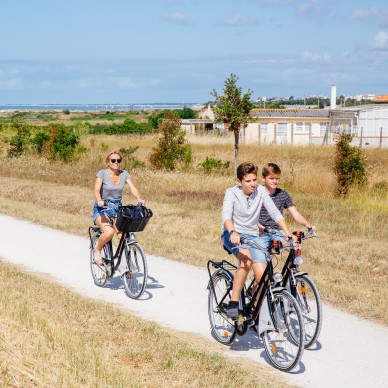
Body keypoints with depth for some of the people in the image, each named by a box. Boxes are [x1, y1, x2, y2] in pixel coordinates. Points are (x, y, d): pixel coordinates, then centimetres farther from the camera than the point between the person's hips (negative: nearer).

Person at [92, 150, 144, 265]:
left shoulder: (124, 174, 3)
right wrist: (99, 200, -42)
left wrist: (139, 198, -30)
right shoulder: (102, 173, -8)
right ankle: (97, 251, 0)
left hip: (117, 208, 4)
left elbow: (133, 188, -9)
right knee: (109, 232, -29)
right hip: (102, 208, -3)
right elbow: (96, 190, -21)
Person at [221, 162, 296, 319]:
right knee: (247, 258, -36)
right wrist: (233, 233, -47)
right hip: (232, 235, -3)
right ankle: (233, 303, -29)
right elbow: (226, 216, -27)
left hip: (252, 236, 3)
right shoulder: (231, 193, -11)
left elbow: (275, 213, -8)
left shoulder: (260, 191, -3)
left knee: (262, 274, -18)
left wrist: (289, 236, -19)